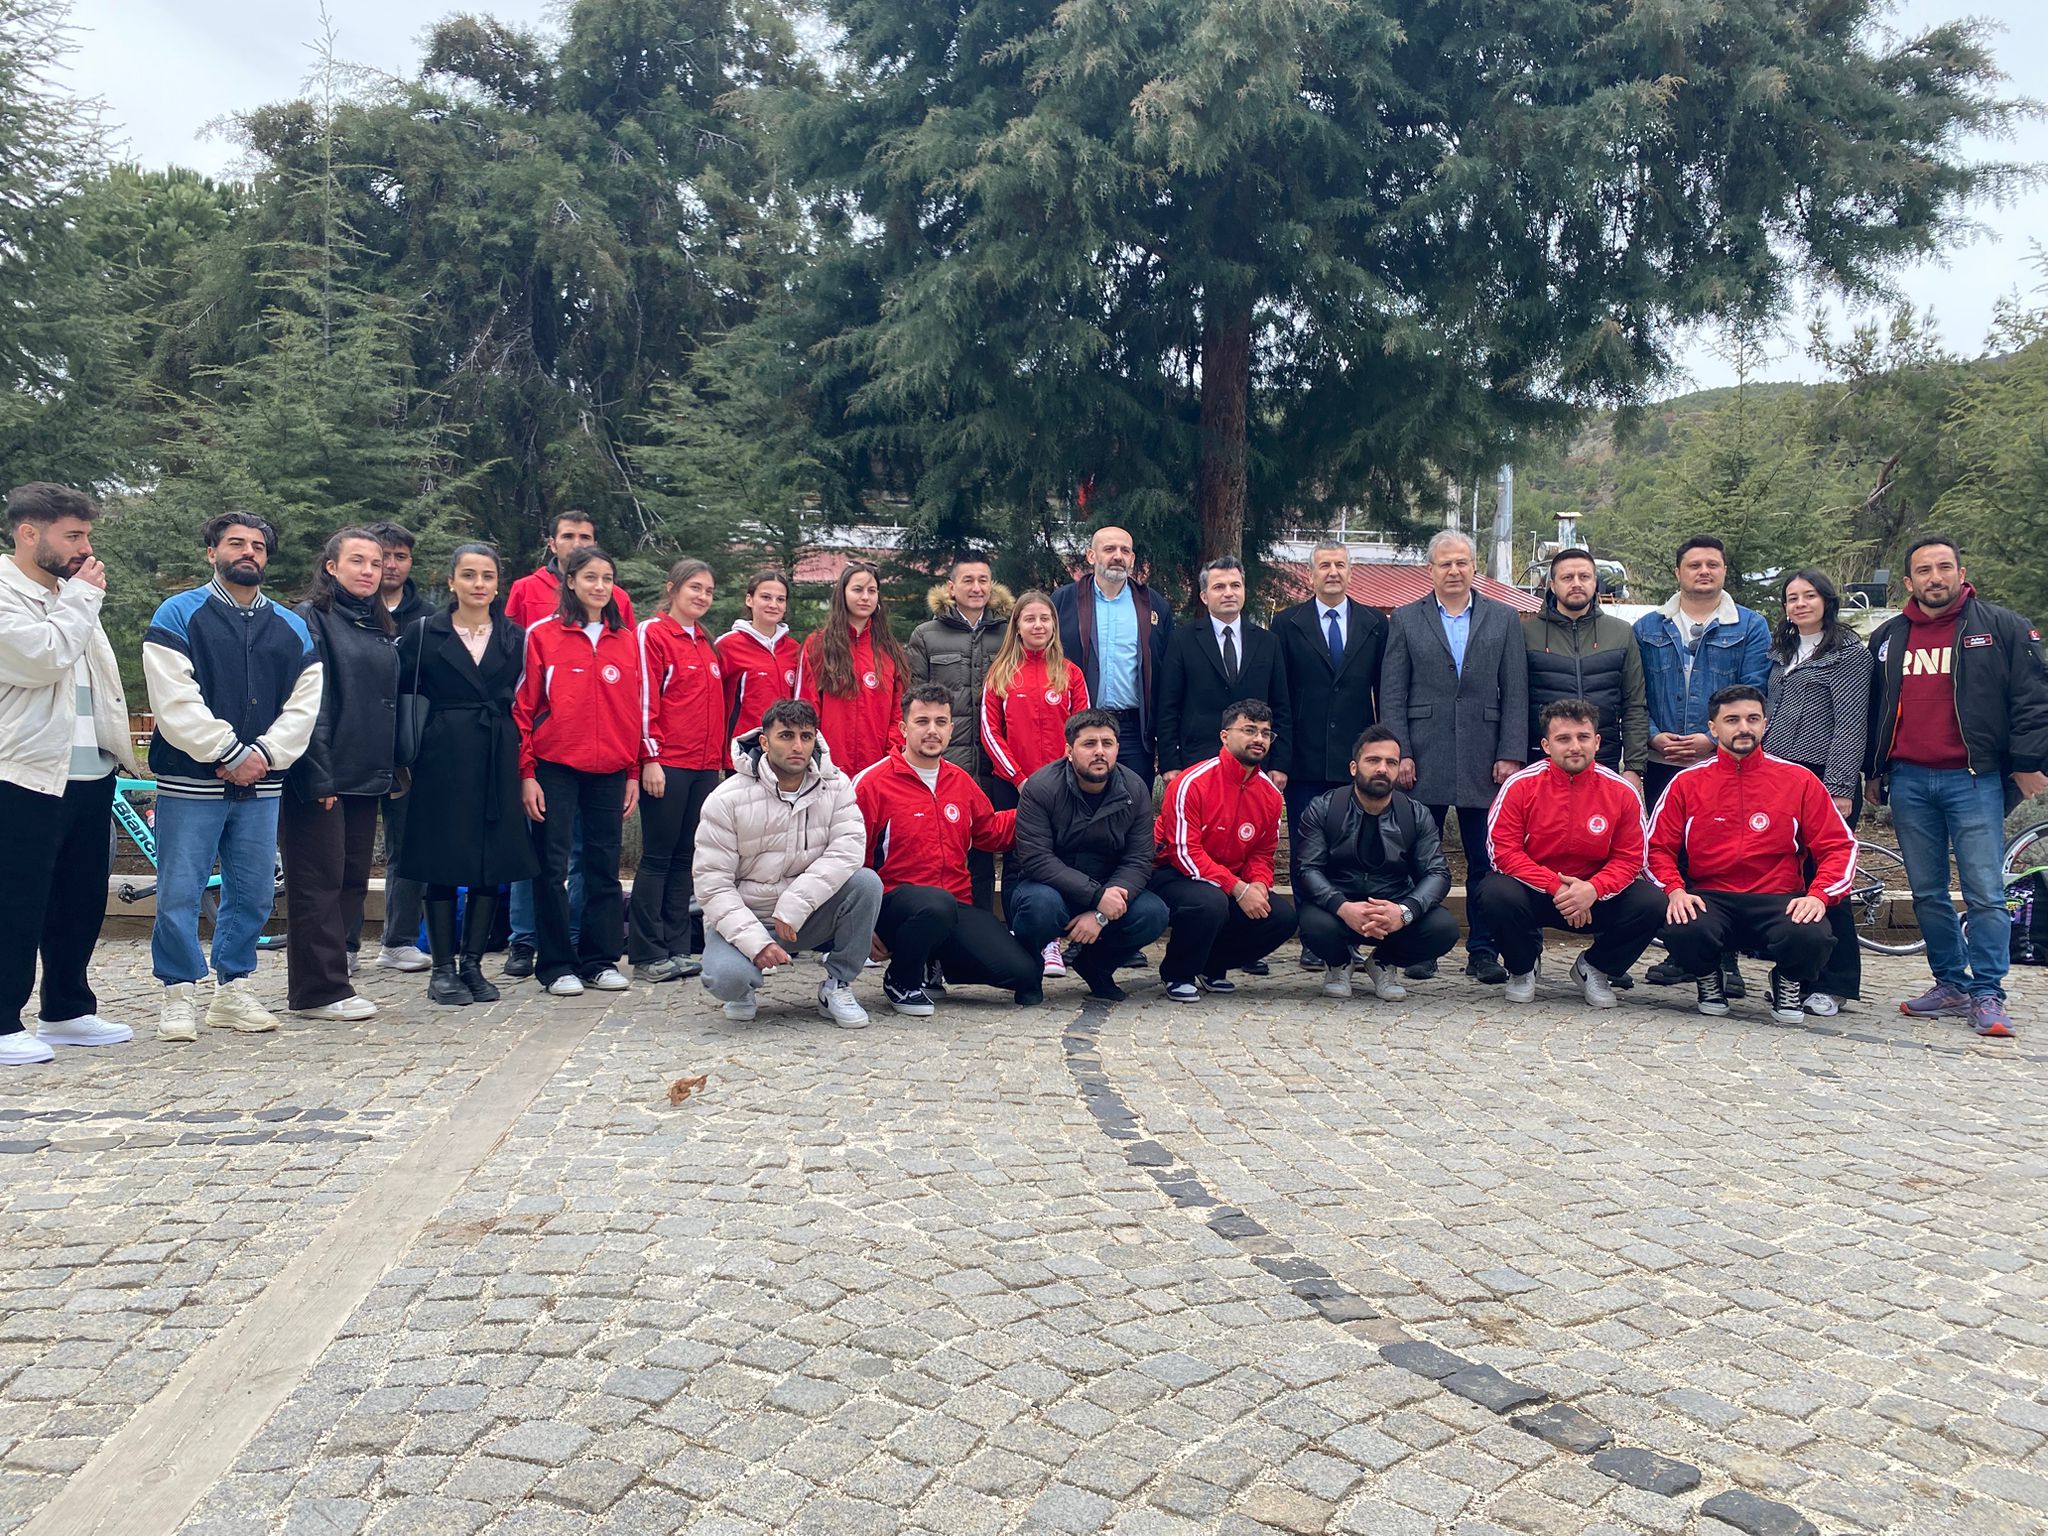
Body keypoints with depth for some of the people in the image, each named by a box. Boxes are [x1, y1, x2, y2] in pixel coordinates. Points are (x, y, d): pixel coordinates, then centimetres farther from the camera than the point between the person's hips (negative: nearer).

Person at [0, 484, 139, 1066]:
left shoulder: (70, 595, 17)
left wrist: (121, 750, 19)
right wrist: (82, 598, -10)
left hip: (90, 774, 8)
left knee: (82, 902, 14)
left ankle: (67, 1012, 25)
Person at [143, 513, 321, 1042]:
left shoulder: (292, 628, 13)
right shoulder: (178, 615, 1)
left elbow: (303, 705, 5)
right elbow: (175, 700, -10)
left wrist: (264, 754, -9)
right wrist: (230, 753, -14)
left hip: (260, 784, 4)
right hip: (190, 781, -4)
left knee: (253, 893, 8)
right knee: (179, 894, -1)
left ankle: (234, 990, 20)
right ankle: (180, 996, 10)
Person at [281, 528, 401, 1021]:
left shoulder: (380, 627, 18)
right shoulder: (311, 619, -5)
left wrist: (391, 769, 13)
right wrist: (317, 775, -18)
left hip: (365, 777, 8)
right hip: (320, 778, -8)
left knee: (353, 881, 10)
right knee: (319, 882, -3)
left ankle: (327, 980, 19)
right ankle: (320, 990, 3)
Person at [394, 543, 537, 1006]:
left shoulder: (515, 638, 10)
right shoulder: (422, 634, 4)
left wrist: (524, 764, 4)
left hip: (498, 762, 2)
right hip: (442, 760, -2)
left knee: (493, 865, 4)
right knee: (442, 866, 1)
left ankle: (472, 964, 15)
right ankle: (443, 969, 9)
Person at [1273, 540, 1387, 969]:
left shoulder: (1375, 624, 9)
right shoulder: (1287, 623, 5)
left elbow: (1384, 691, 8)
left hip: (1356, 759, 1)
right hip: (1305, 758, -1)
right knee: (1305, 853, 3)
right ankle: (1312, 940, 11)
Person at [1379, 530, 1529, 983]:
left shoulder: (1504, 619, 10)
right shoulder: (1405, 619, 8)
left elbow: (1515, 694, 6)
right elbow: (1392, 694, 3)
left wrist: (1511, 755, -3)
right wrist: (1400, 754, -6)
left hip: (1483, 760, 1)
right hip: (1423, 761, 0)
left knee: (1485, 861, 3)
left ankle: (1482, 951, 12)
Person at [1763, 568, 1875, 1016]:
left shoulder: (1848, 651, -3)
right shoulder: (1783, 651, 18)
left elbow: (1851, 725, -9)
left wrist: (1839, 789, -16)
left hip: (1823, 779, -6)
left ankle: (1835, 984, 4)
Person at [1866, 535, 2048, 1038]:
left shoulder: (2002, 628, 3)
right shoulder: (1887, 638, 13)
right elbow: (1872, 709, 19)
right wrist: (1874, 772, 17)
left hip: (1974, 779, -4)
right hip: (1908, 781, 4)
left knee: (1985, 893, -5)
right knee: (1928, 894, 9)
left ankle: (1986, 995, 3)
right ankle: (1951, 984, 20)